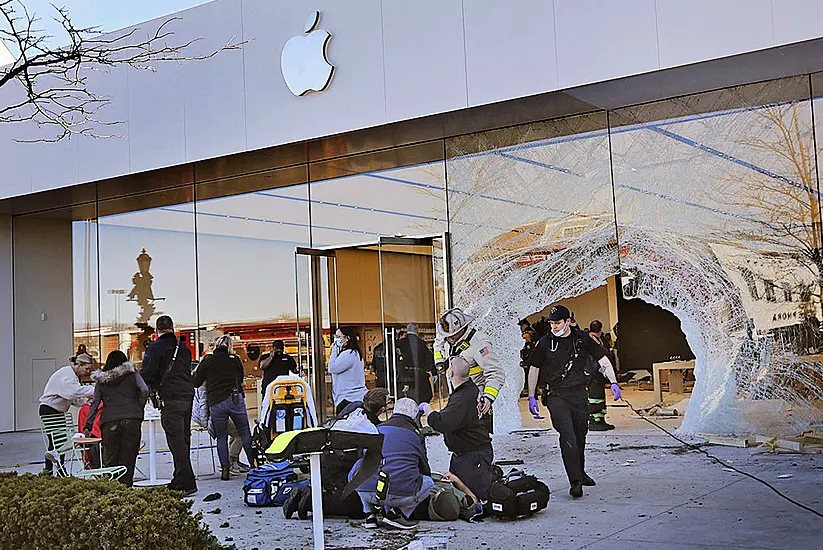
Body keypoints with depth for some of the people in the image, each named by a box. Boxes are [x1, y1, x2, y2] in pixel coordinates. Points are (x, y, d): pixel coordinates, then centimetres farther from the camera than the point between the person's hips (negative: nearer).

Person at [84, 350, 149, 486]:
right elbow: (145, 390, -5)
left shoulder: (100, 379, 14)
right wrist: (138, 409, 6)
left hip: (109, 421, 1)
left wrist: (88, 424, 9)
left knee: (110, 456, 7)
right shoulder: (132, 374, 10)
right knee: (128, 455, 4)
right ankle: (125, 485, 1)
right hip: (131, 419, -1)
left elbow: (95, 402, 9)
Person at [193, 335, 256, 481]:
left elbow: (196, 382, 6)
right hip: (235, 400, 0)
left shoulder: (207, 360, 3)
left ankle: (225, 469, 6)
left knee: (221, 437, 10)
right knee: (245, 434, 8)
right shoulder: (235, 360, 7)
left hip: (215, 403, 0)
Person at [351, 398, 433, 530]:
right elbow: (424, 468, 22)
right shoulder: (415, 434, 10)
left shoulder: (378, 429, 18)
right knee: (428, 482, 24)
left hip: (366, 493, 3)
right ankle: (396, 513, 6)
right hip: (401, 495, -3)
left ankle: (371, 513, 17)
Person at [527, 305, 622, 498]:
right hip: (556, 395, -3)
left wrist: (613, 382, -7)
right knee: (567, 435, -17)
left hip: (579, 394, 3)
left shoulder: (582, 339, 2)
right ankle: (575, 482, -19)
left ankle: (580, 473, 35)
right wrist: (532, 397, 8)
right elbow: (534, 369, 9)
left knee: (580, 436, 12)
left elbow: (603, 360, 6)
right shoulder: (545, 343, -1)